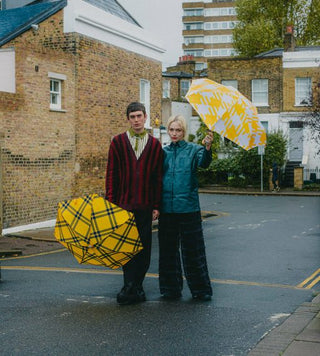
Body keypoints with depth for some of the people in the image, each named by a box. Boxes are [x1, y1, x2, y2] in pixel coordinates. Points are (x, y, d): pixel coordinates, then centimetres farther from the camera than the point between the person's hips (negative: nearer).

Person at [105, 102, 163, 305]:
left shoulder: (154, 145, 8)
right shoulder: (118, 142, 6)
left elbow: (158, 177, 8)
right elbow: (111, 174, 3)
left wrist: (156, 205, 3)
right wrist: (110, 202, -3)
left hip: (145, 206, 1)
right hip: (124, 204, -1)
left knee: (143, 248, 4)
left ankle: (136, 287, 13)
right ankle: (130, 287, 5)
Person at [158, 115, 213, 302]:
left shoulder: (193, 149, 0)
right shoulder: (164, 151, 9)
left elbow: (204, 162, -21)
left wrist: (207, 148, -41)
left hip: (188, 207, -3)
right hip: (167, 208, 3)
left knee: (192, 250, 2)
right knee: (168, 249, 9)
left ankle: (201, 289, 13)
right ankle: (171, 288, 21)